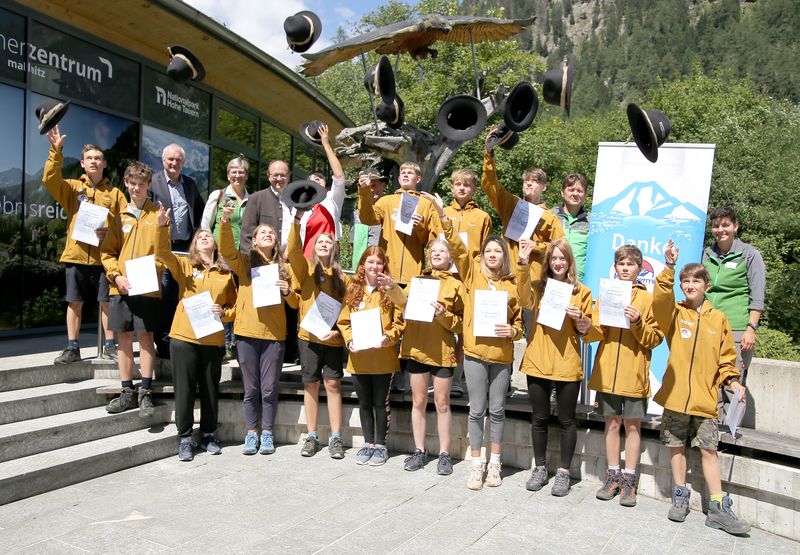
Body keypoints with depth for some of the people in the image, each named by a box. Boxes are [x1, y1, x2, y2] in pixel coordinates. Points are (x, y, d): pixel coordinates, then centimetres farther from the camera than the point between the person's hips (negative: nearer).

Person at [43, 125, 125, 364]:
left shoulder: (114, 193, 9)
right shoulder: (72, 187, 11)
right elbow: (49, 179, -8)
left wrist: (110, 232, -15)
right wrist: (56, 151, -13)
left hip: (104, 256, -1)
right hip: (76, 255, 1)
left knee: (106, 302, 2)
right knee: (75, 302, 5)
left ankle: (109, 345, 11)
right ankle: (72, 348, 12)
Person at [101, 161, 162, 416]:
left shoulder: (158, 214, 4)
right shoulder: (120, 217, 12)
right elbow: (108, 252, 11)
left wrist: (151, 271, -16)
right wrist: (117, 276, -5)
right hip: (121, 288, 4)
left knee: (145, 337, -2)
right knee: (124, 338, 7)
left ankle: (145, 393, 4)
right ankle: (127, 393, 16)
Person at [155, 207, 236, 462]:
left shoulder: (225, 274, 9)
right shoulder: (184, 266, 6)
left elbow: (234, 306, 13)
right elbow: (163, 253, -13)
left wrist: (224, 313, -9)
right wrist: (163, 226, -27)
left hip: (213, 340, 2)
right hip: (184, 338, -1)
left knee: (210, 389, 10)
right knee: (184, 389, 3)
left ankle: (208, 435, 25)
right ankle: (185, 438, 16)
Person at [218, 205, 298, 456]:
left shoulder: (283, 267, 11)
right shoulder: (244, 262, 6)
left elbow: (295, 303, 11)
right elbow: (226, 250, -15)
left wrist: (288, 292, -12)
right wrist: (225, 221, -29)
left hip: (274, 333, 1)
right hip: (247, 332, -1)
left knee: (269, 388, 5)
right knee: (250, 388, 7)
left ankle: (267, 434, 19)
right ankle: (251, 433, 19)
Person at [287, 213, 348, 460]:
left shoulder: (340, 275, 9)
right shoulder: (306, 268, 5)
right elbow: (293, 250, -14)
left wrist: (338, 329, -11)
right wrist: (298, 218, -26)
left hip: (333, 337, 0)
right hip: (308, 335, 0)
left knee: (333, 384, 0)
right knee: (311, 384, 6)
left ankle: (335, 437, 9)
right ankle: (312, 436, 17)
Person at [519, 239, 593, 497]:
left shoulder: (581, 291, 3)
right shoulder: (538, 286, 5)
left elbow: (587, 330, 6)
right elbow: (526, 300, -19)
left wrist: (579, 319, -16)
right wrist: (524, 262, -26)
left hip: (568, 365, -1)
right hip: (538, 362, 1)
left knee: (566, 420, 8)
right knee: (539, 418, 11)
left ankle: (564, 471, 23)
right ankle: (540, 468, 27)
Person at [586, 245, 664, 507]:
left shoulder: (647, 299, 1)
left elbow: (654, 338, -2)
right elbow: (595, 333, 3)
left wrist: (638, 323, -19)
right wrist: (587, 327, -19)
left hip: (634, 373, -2)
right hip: (607, 371, 2)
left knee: (632, 425, 5)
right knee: (612, 423, 9)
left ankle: (629, 480, 15)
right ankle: (613, 475, 20)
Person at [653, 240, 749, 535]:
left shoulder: (718, 319, 6)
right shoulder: (674, 313, 2)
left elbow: (726, 356, 12)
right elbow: (660, 300, -20)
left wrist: (731, 379, -1)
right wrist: (669, 268, -29)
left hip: (705, 398, 0)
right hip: (675, 395, 0)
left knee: (709, 449, 5)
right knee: (677, 446, 9)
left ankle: (718, 508, 14)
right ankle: (680, 497, 24)